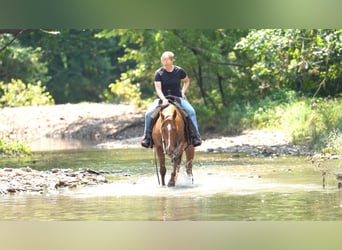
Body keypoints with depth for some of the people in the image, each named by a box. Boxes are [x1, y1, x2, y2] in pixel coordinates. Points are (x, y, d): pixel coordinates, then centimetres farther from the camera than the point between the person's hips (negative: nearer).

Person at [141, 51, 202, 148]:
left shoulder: (179, 71, -2)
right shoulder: (158, 73, -7)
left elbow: (187, 81, 16)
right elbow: (158, 89, -14)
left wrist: (183, 92, 1)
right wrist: (163, 99, -31)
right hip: (162, 98, -1)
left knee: (191, 111, -25)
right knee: (149, 113, -24)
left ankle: (195, 135, -16)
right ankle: (147, 136, -6)